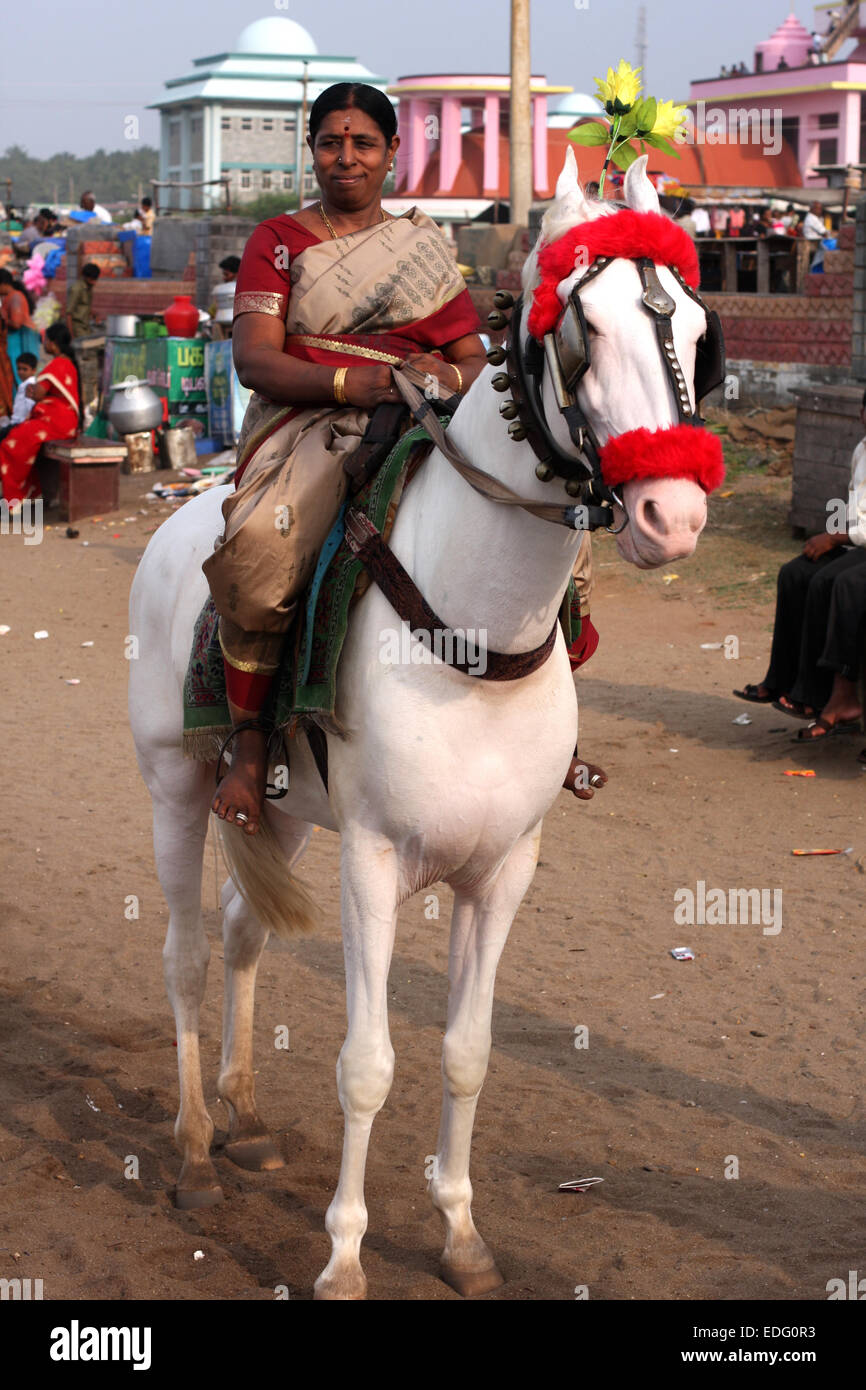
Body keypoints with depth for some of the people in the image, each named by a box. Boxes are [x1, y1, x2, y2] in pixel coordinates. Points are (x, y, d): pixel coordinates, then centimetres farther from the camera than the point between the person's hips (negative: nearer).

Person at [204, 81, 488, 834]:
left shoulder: (426, 244, 19)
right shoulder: (279, 240, 10)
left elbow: (475, 357, 14)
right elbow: (254, 359, -4)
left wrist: (447, 376, -12)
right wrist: (362, 383, -20)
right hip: (307, 427, -3)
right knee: (261, 548, -35)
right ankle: (249, 738, -19)